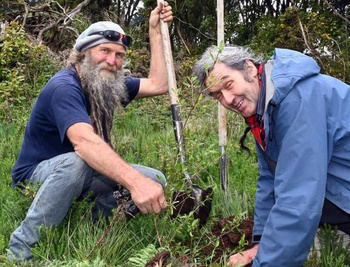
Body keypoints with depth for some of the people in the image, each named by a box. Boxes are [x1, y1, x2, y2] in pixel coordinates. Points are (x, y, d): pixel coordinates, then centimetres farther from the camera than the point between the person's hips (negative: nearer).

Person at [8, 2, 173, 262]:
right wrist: (135, 180, -59)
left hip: (82, 177, 7)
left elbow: (158, 85, -2)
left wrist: (155, 32, -5)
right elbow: (84, 141, -45)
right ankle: (21, 250, -26)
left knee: (155, 180, -8)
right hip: (36, 176, -7)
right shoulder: (64, 87, -27)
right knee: (75, 162, -41)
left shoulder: (110, 84, 0)